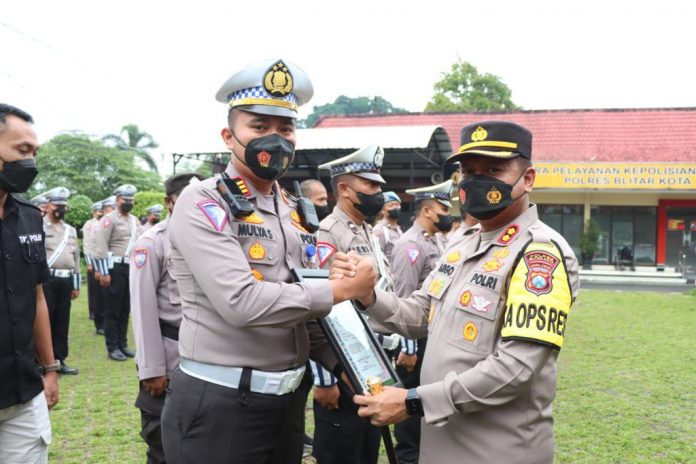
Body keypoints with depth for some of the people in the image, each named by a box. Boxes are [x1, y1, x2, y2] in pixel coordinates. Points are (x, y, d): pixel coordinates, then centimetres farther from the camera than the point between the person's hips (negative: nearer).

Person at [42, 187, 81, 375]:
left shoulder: (71, 230, 16)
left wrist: (76, 285, 16)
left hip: (66, 281, 6)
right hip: (46, 280, -5)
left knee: (62, 322, 10)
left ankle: (59, 359, 18)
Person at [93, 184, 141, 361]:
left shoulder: (135, 221, 15)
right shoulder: (109, 219, -7)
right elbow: (101, 247, -13)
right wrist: (104, 272, -16)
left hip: (132, 268, 7)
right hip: (115, 268, -6)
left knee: (125, 310, 12)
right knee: (112, 310, 1)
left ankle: (123, 344, 20)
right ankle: (112, 348, 7)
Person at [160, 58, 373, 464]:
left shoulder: (296, 213, 10)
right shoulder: (203, 203, -12)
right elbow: (241, 301, -25)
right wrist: (341, 289, -17)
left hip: (288, 400, 7)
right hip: (217, 405, -7)